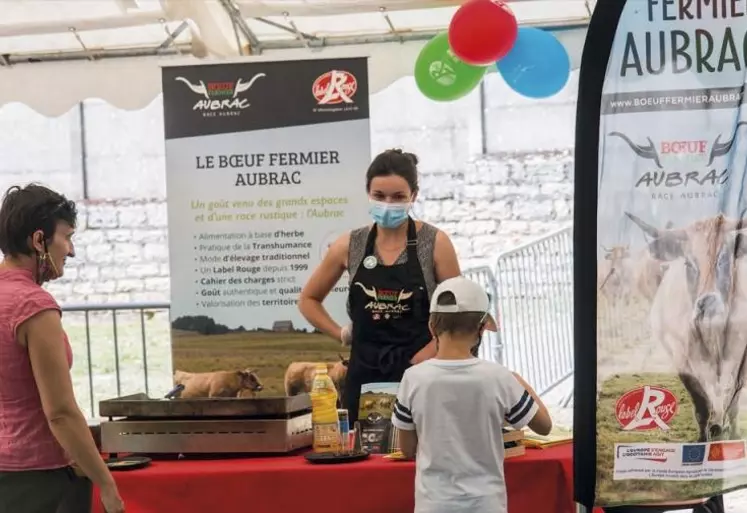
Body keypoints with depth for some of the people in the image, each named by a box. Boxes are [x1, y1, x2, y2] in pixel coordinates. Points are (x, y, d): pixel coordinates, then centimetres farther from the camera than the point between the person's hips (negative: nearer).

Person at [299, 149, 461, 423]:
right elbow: (308, 299, 18)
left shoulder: (435, 243, -3)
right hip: (364, 375, 3)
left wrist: (421, 360, -9)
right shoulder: (350, 245, 4)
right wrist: (342, 334, 6)